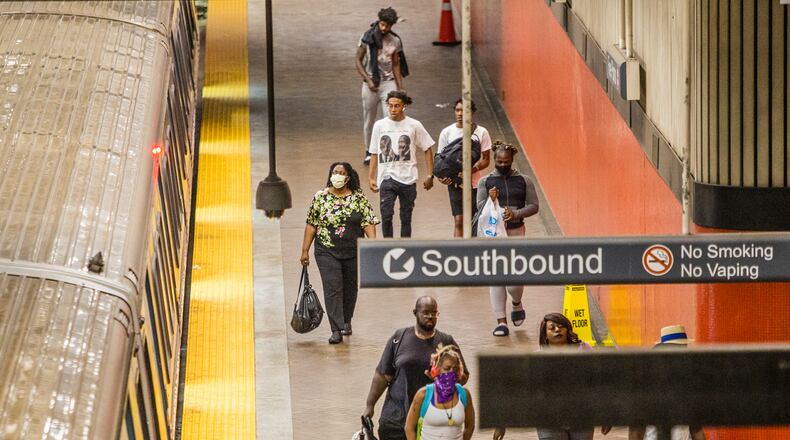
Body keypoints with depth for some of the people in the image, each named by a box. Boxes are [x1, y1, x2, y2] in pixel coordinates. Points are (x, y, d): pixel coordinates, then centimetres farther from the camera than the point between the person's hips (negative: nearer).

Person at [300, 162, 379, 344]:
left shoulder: (358, 198, -1)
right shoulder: (320, 197, -1)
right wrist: (305, 250, 2)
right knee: (332, 289, -10)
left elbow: (368, 223, -3)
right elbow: (311, 225, 3)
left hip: (353, 252, 1)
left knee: (350, 288, 14)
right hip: (327, 252, -1)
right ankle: (336, 330, -12)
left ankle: (346, 321, 37)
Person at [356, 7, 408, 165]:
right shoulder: (367, 37, -5)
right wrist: (368, 80, -12)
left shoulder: (395, 41, 0)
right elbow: (359, 61, -1)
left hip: (389, 82, 0)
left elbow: (396, 65, 8)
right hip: (370, 83, 0)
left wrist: (400, 88, 5)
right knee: (369, 120, 9)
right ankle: (369, 152, 26)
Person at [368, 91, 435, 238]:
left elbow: (427, 150, 6)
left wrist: (430, 176, 0)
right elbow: (374, 154, 11)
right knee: (386, 214, -12)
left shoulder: (414, 125, 1)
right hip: (386, 177, 0)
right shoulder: (380, 125, 5)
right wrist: (371, 178, 6)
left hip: (408, 179, 0)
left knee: (406, 217, 8)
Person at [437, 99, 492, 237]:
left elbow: (486, 160, 0)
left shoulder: (481, 132, -1)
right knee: (459, 220, -9)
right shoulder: (447, 132, 2)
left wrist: (471, 170, -19)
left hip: (474, 183, 0)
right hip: (455, 183, 0)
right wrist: (441, 175, -13)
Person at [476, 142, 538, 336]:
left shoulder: (524, 181, 4)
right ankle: (501, 321, 3)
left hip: (516, 232, -1)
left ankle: (517, 304, 28)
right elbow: (480, 207, 1)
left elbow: (533, 206, 3)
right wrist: (490, 200, -20)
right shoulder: (486, 182, 5)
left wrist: (515, 214, -13)